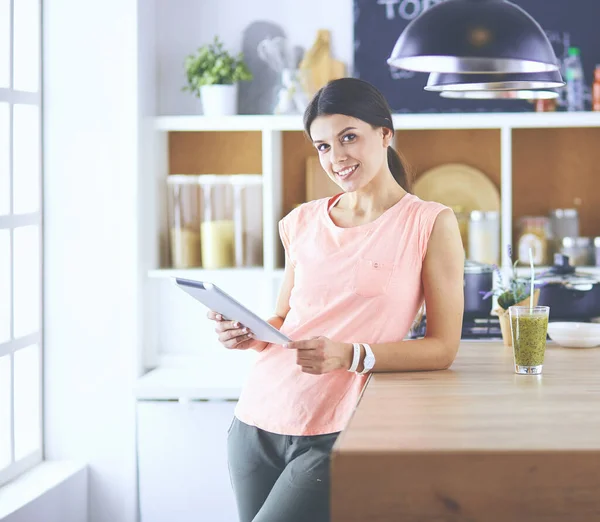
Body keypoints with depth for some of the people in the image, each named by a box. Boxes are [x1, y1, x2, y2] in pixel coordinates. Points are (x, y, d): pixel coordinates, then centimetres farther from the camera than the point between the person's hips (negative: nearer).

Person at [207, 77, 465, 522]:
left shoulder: (430, 223, -2)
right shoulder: (302, 223, 12)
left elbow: (443, 349, -4)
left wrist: (350, 355, -18)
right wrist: (249, 335, -1)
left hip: (334, 435, -5)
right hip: (258, 419, 5)